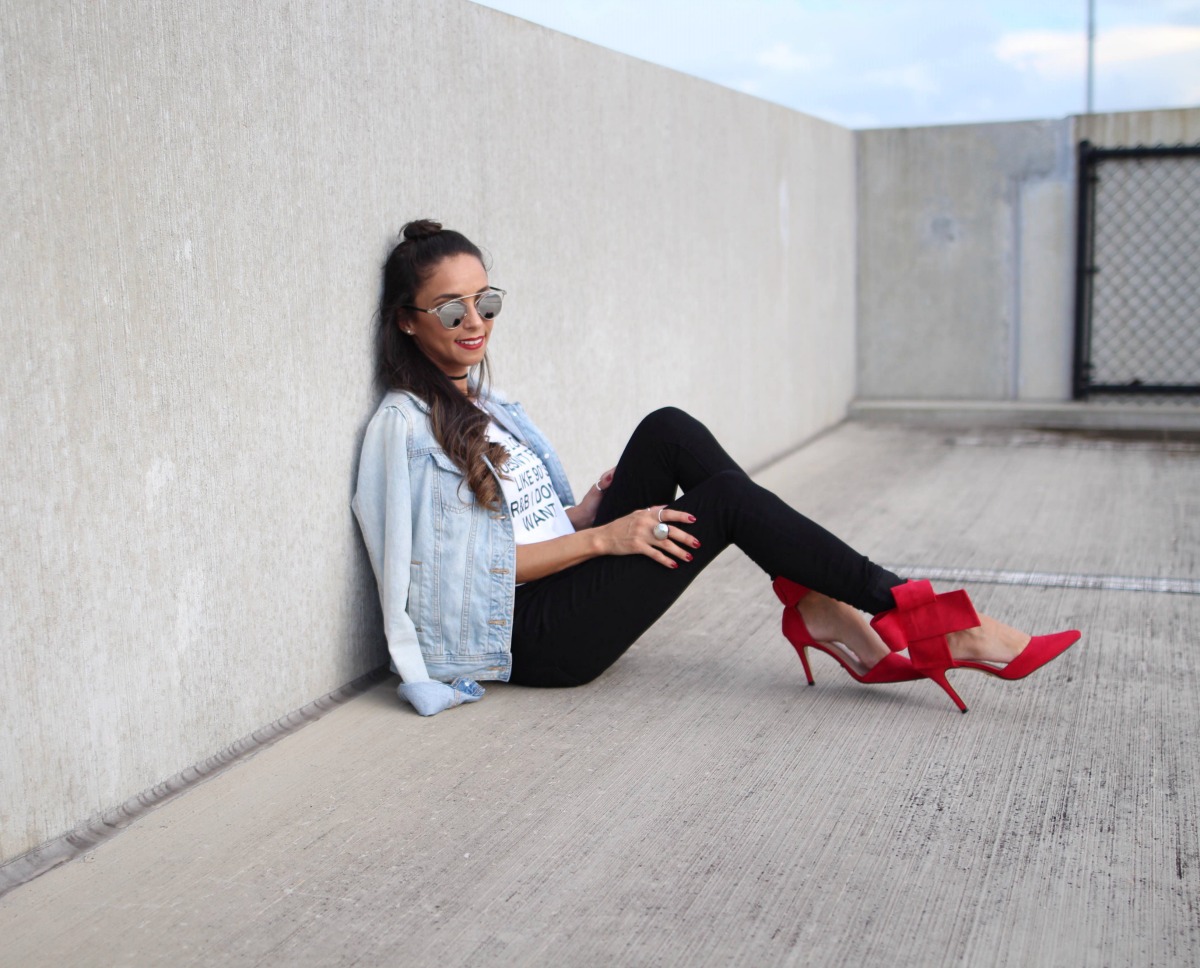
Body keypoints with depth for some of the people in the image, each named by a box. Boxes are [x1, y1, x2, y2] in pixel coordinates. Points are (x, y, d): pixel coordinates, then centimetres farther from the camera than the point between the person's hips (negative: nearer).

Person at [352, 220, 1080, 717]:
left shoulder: (481, 404, 16)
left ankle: (820, 610, -15)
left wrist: (588, 512, 0)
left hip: (568, 601, 8)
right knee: (726, 500, -18)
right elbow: (463, 566, -15)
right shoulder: (407, 425, -10)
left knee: (669, 432, -10)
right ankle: (919, 619, -14)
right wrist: (600, 538, -17)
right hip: (534, 639, -8)